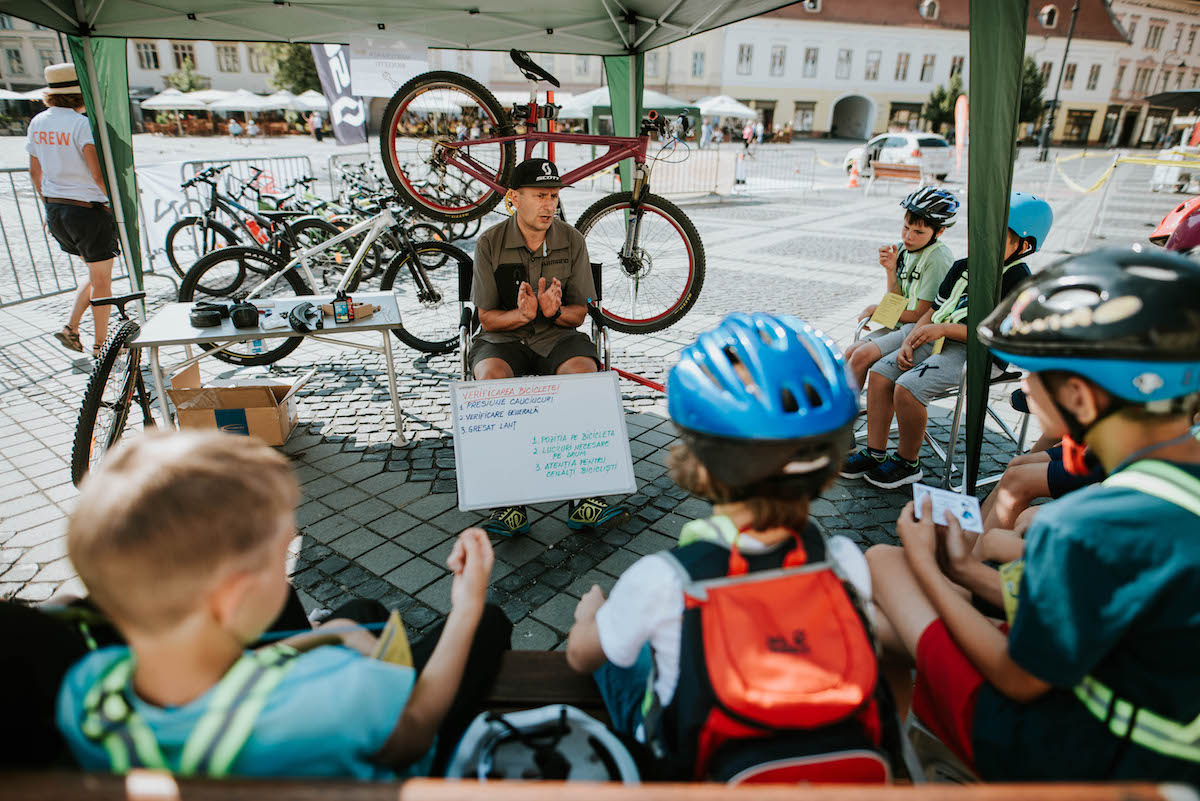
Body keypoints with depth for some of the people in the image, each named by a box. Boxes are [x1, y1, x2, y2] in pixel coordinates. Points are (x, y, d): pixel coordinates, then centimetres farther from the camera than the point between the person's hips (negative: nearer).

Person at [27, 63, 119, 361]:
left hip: (56, 211, 8)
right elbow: (98, 174, -25)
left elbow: (35, 171, 15)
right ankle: (100, 345, 14)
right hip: (89, 211, -7)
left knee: (97, 275, 22)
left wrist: (50, 205, 25)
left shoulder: (38, 123, 8)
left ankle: (71, 328, 16)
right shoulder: (82, 124, -16)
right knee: (101, 280, 6)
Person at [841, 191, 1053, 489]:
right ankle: (875, 453, 0)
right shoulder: (963, 267, 12)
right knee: (880, 372, -8)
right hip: (941, 342, 8)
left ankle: (908, 463, -4)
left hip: (980, 354, -8)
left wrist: (943, 329, -18)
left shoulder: (1018, 281, -11)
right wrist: (909, 341, -1)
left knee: (907, 388, -26)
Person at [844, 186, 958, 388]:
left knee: (862, 356, -22)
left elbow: (921, 315, -15)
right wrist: (891, 270, -7)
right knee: (851, 352, -9)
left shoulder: (938, 258, -16)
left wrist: (877, 309, -4)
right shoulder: (904, 249, 7)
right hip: (903, 325, 8)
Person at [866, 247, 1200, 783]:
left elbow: (1019, 679, -17)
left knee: (882, 561, 1)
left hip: (1064, 764, -8)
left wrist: (924, 564, -6)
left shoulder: (1084, 529, -33)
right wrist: (968, 571, 8)